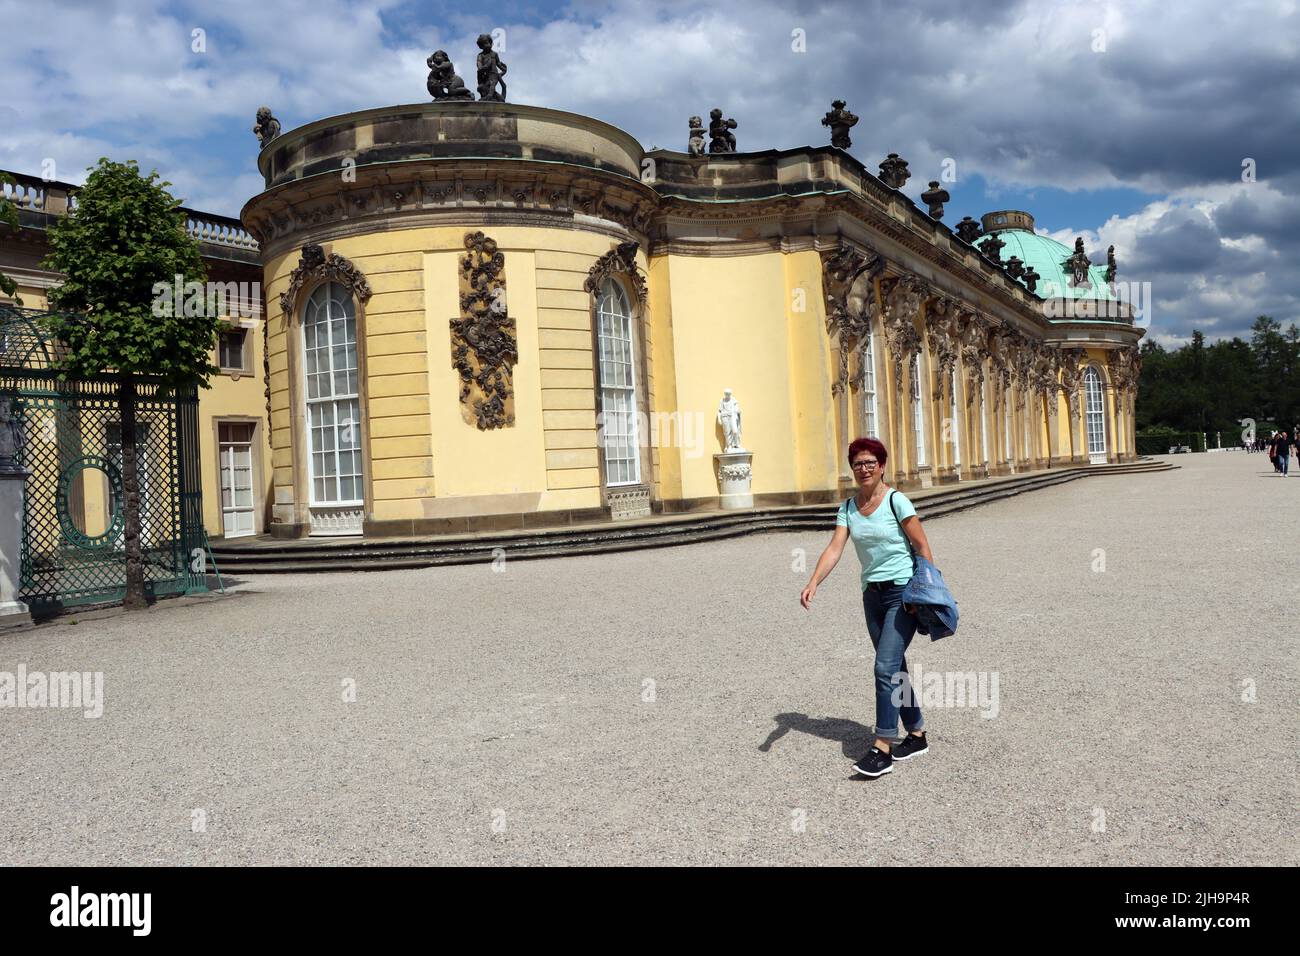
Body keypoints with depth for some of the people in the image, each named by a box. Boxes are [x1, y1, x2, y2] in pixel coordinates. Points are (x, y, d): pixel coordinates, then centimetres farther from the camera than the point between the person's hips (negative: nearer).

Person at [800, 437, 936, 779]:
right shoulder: (848, 508, 6)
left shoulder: (896, 501, -10)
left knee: (886, 667, -14)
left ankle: (882, 748, -11)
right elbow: (834, 549, -4)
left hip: (903, 593, -6)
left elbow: (923, 547, -8)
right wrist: (813, 583, -18)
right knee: (894, 668, 13)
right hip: (872, 594, 7)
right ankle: (917, 735, 28)